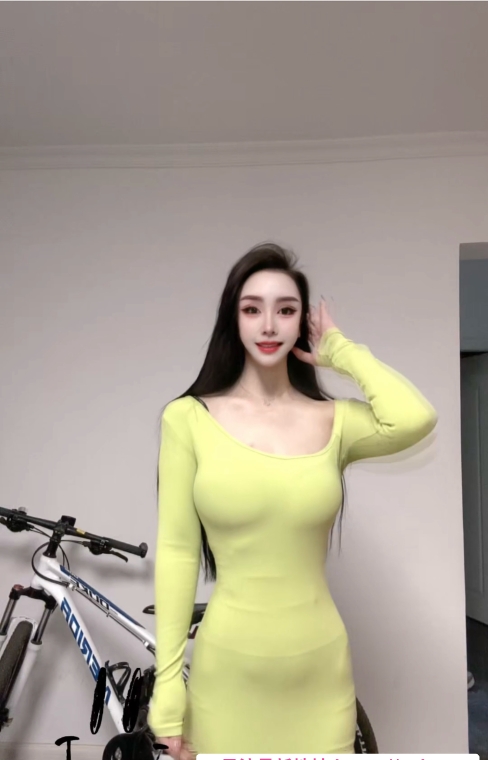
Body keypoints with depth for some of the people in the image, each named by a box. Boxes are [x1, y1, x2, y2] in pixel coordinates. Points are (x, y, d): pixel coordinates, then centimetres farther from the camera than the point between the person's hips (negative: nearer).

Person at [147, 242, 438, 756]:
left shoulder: (334, 422, -3)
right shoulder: (188, 418, -7)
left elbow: (415, 420, -24)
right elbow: (176, 553, -6)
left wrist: (342, 351, -8)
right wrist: (168, 681, -5)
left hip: (320, 671, 2)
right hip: (226, 671, -1)